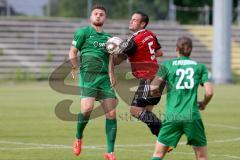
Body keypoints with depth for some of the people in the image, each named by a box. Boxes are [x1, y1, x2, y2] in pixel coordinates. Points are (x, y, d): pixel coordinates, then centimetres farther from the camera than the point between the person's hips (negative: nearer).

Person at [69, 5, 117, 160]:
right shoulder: (83, 32, 6)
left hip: (105, 77, 4)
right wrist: (75, 70, -1)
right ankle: (78, 138, 9)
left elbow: (110, 58, 13)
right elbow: (72, 53, 6)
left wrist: (111, 74, -2)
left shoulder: (108, 37, 20)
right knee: (87, 109, -21)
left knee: (111, 113, -4)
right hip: (88, 75, -4)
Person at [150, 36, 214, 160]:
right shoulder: (200, 67, 7)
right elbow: (209, 92, -1)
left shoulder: (167, 65, 4)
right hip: (192, 116, 0)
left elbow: (153, 87, -7)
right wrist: (203, 104, 19)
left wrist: (155, 92, 16)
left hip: (172, 116, 0)